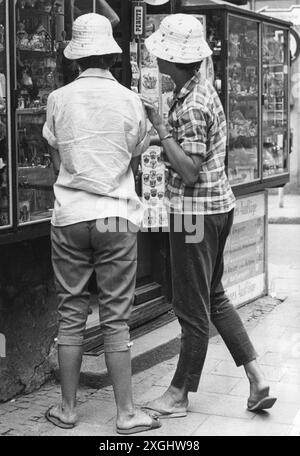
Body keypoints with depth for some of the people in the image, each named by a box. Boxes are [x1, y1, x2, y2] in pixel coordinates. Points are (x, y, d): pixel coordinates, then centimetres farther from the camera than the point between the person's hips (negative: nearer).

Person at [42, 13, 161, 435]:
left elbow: (57, 160, 9)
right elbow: (135, 164, 9)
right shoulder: (130, 101, -1)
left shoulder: (59, 99, 0)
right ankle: (126, 413, 9)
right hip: (117, 216, -1)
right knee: (116, 318, 4)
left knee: (71, 314, 10)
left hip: (70, 215, 1)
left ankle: (67, 409, 18)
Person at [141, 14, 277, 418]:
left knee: (193, 308, 3)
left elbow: (189, 170, -24)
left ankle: (179, 396, 18)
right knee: (213, 296, 19)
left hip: (196, 210, -10)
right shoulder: (200, 89, 10)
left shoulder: (191, 106, -21)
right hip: (217, 204, 10)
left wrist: (160, 127, -20)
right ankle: (257, 380, 21)